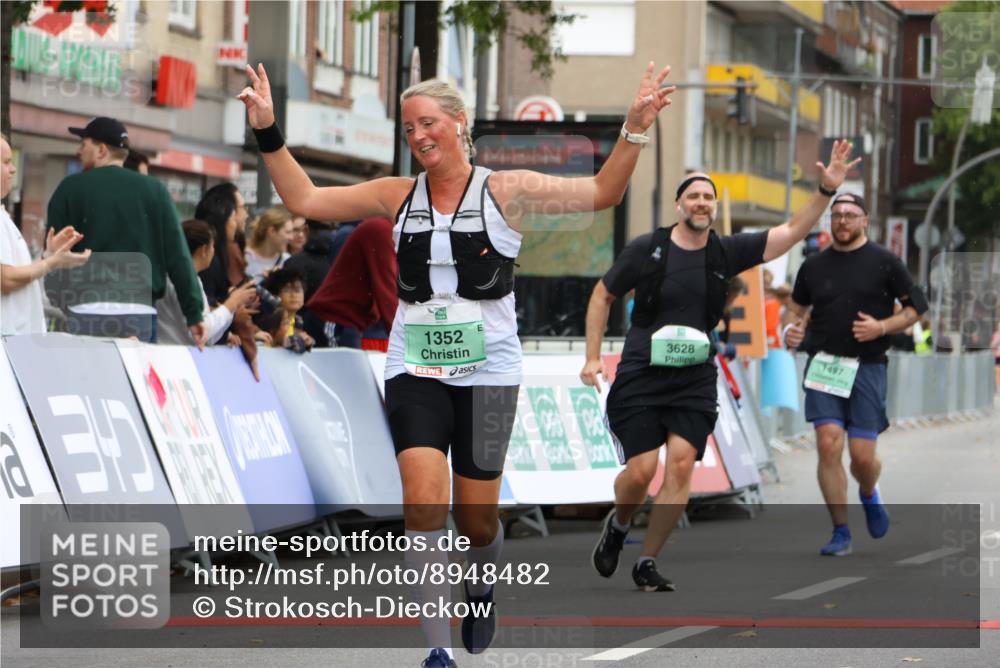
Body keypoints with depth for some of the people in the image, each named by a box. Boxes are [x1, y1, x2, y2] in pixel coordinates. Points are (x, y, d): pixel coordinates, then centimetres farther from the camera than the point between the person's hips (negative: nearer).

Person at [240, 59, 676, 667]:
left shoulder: (506, 191, -1)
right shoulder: (398, 196, 6)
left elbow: (601, 194, -4)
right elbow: (304, 200, 8)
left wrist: (634, 131, -17)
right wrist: (269, 132, 0)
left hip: (488, 372, -1)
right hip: (415, 371, 1)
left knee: (477, 519, 6)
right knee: (424, 502, -17)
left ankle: (481, 587, 42)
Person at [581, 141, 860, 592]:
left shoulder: (726, 253, 4)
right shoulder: (647, 249, -3)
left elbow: (792, 232, 1)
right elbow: (603, 296, 7)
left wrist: (826, 191, -12)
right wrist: (592, 358, 1)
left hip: (694, 381, 3)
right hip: (641, 377, -2)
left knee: (681, 464, -12)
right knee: (641, 470, -10)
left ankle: (647, 563, 0)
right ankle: (617, 525, 25)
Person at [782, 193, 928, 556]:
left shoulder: (884, 262, 2)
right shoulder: (814, 266, 10)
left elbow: (914, 308, 4)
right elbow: (796, 307, 21)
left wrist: (882, 327, -12)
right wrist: (791, 329, -1)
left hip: (867, 367, -2)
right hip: (823, 364, 2)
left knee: (862, 455, -4)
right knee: (828, 444, -13)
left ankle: (869, 494, 33)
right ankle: (841, 533, -4)